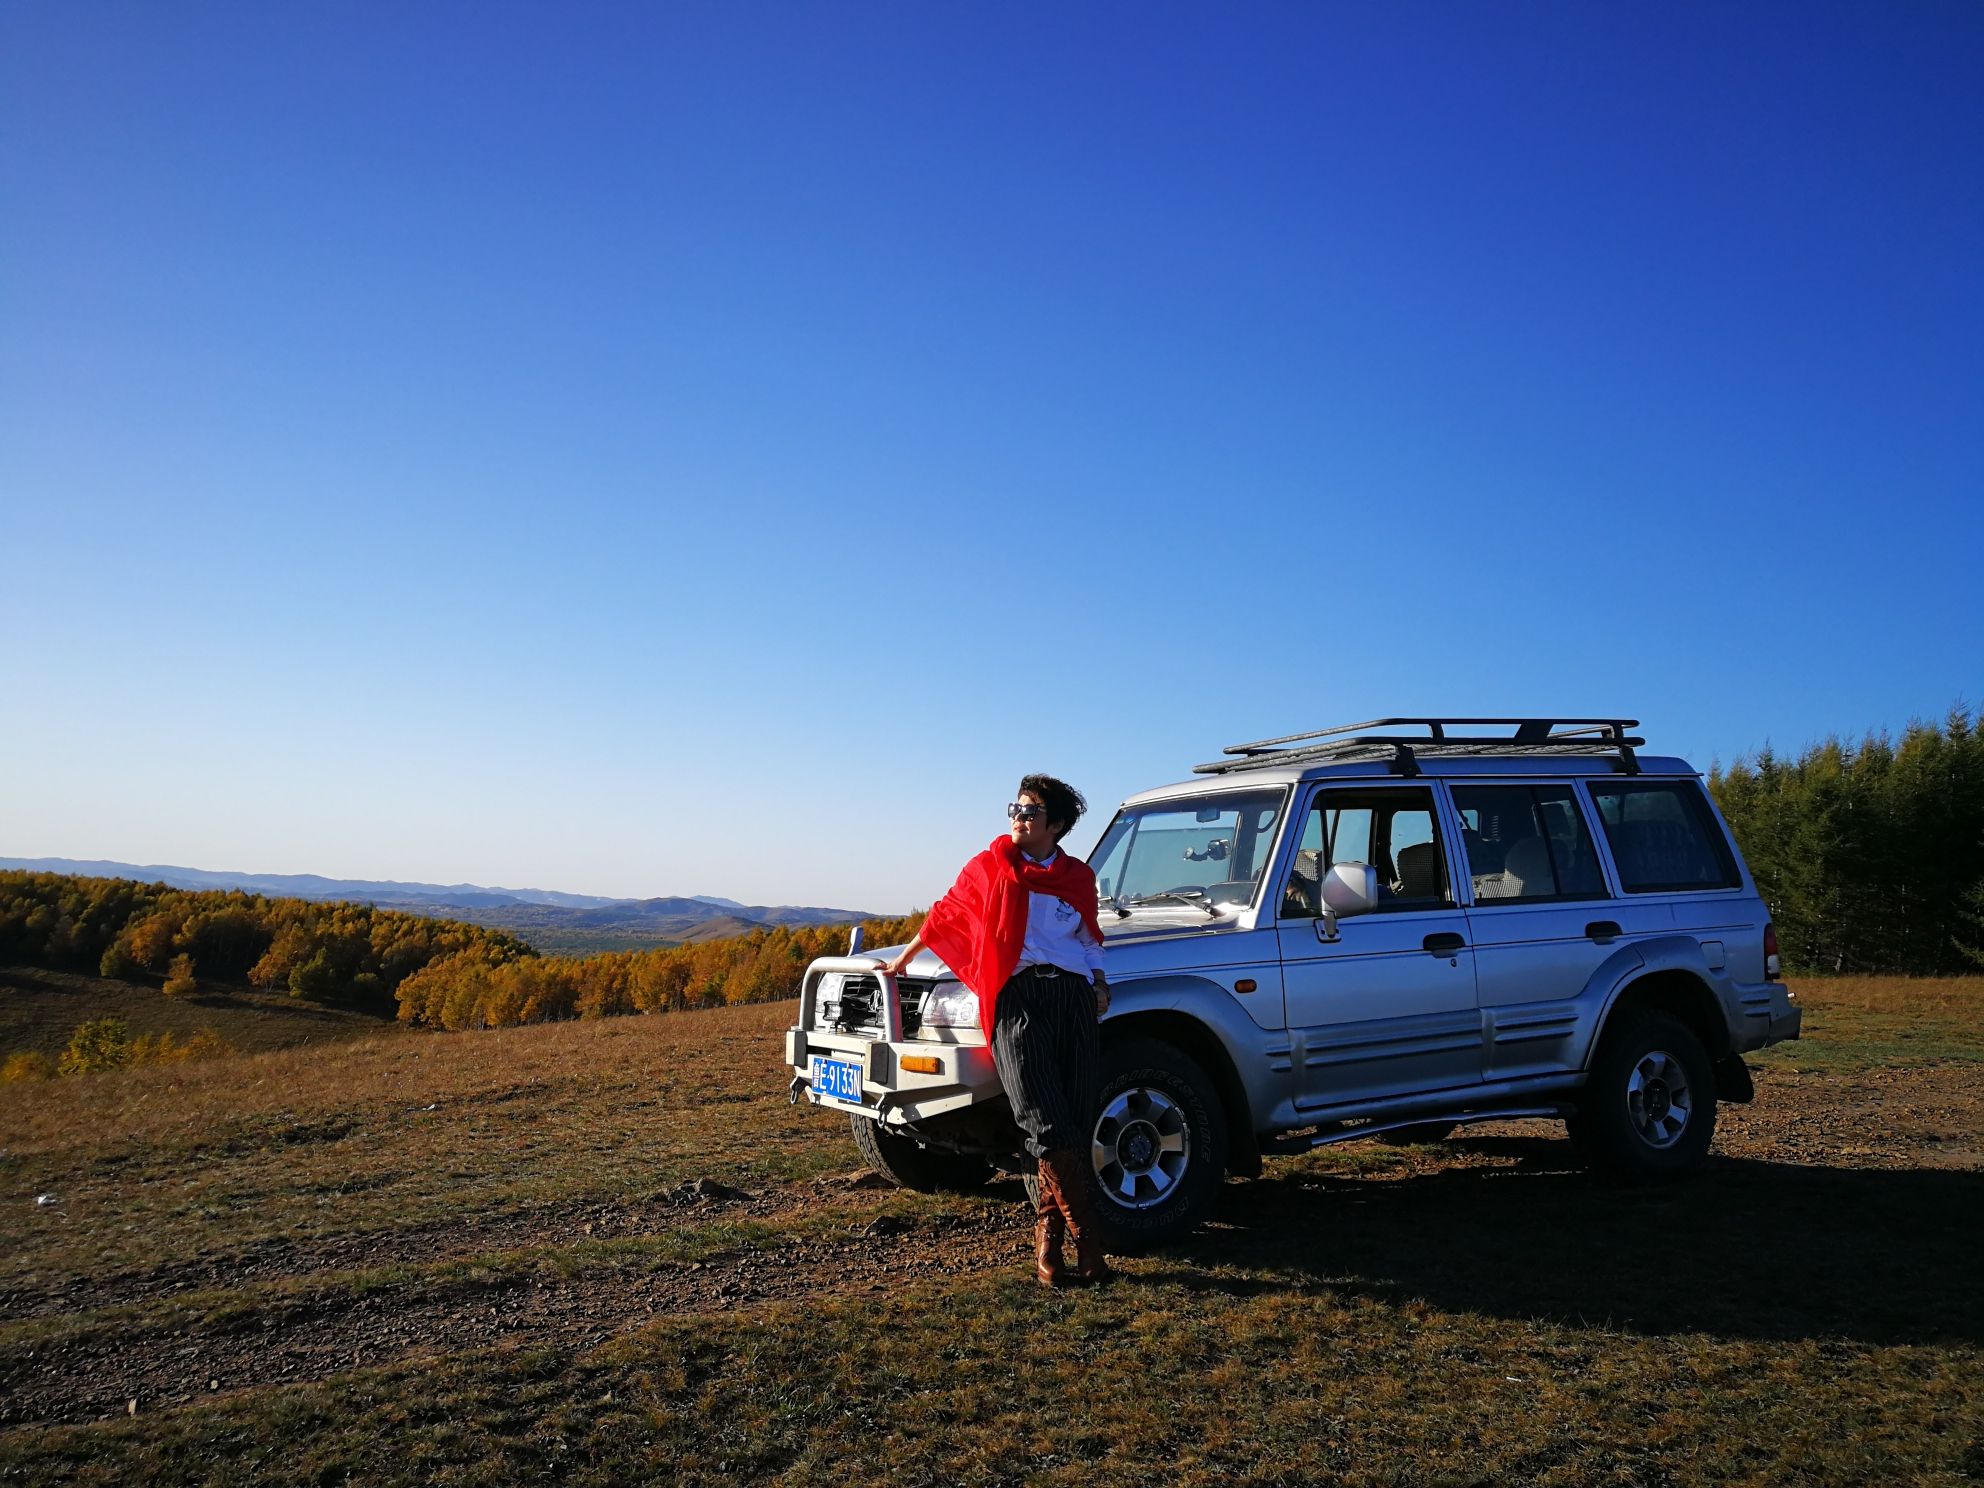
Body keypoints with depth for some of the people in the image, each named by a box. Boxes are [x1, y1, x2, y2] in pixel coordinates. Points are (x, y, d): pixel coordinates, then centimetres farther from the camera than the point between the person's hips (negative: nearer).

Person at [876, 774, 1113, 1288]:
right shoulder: (990, 866, 10)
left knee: (1078, 1124, -4)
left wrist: (1100, 983, 12)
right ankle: (1088, 1242, -14)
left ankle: (1047, 1239, 8)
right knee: (1047, 1127, -15)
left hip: (1074, 998, 3)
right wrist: (902, 960, 30)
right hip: (1018, 998, -3)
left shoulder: (1078, 877, 17)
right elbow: (945, 915, 21)